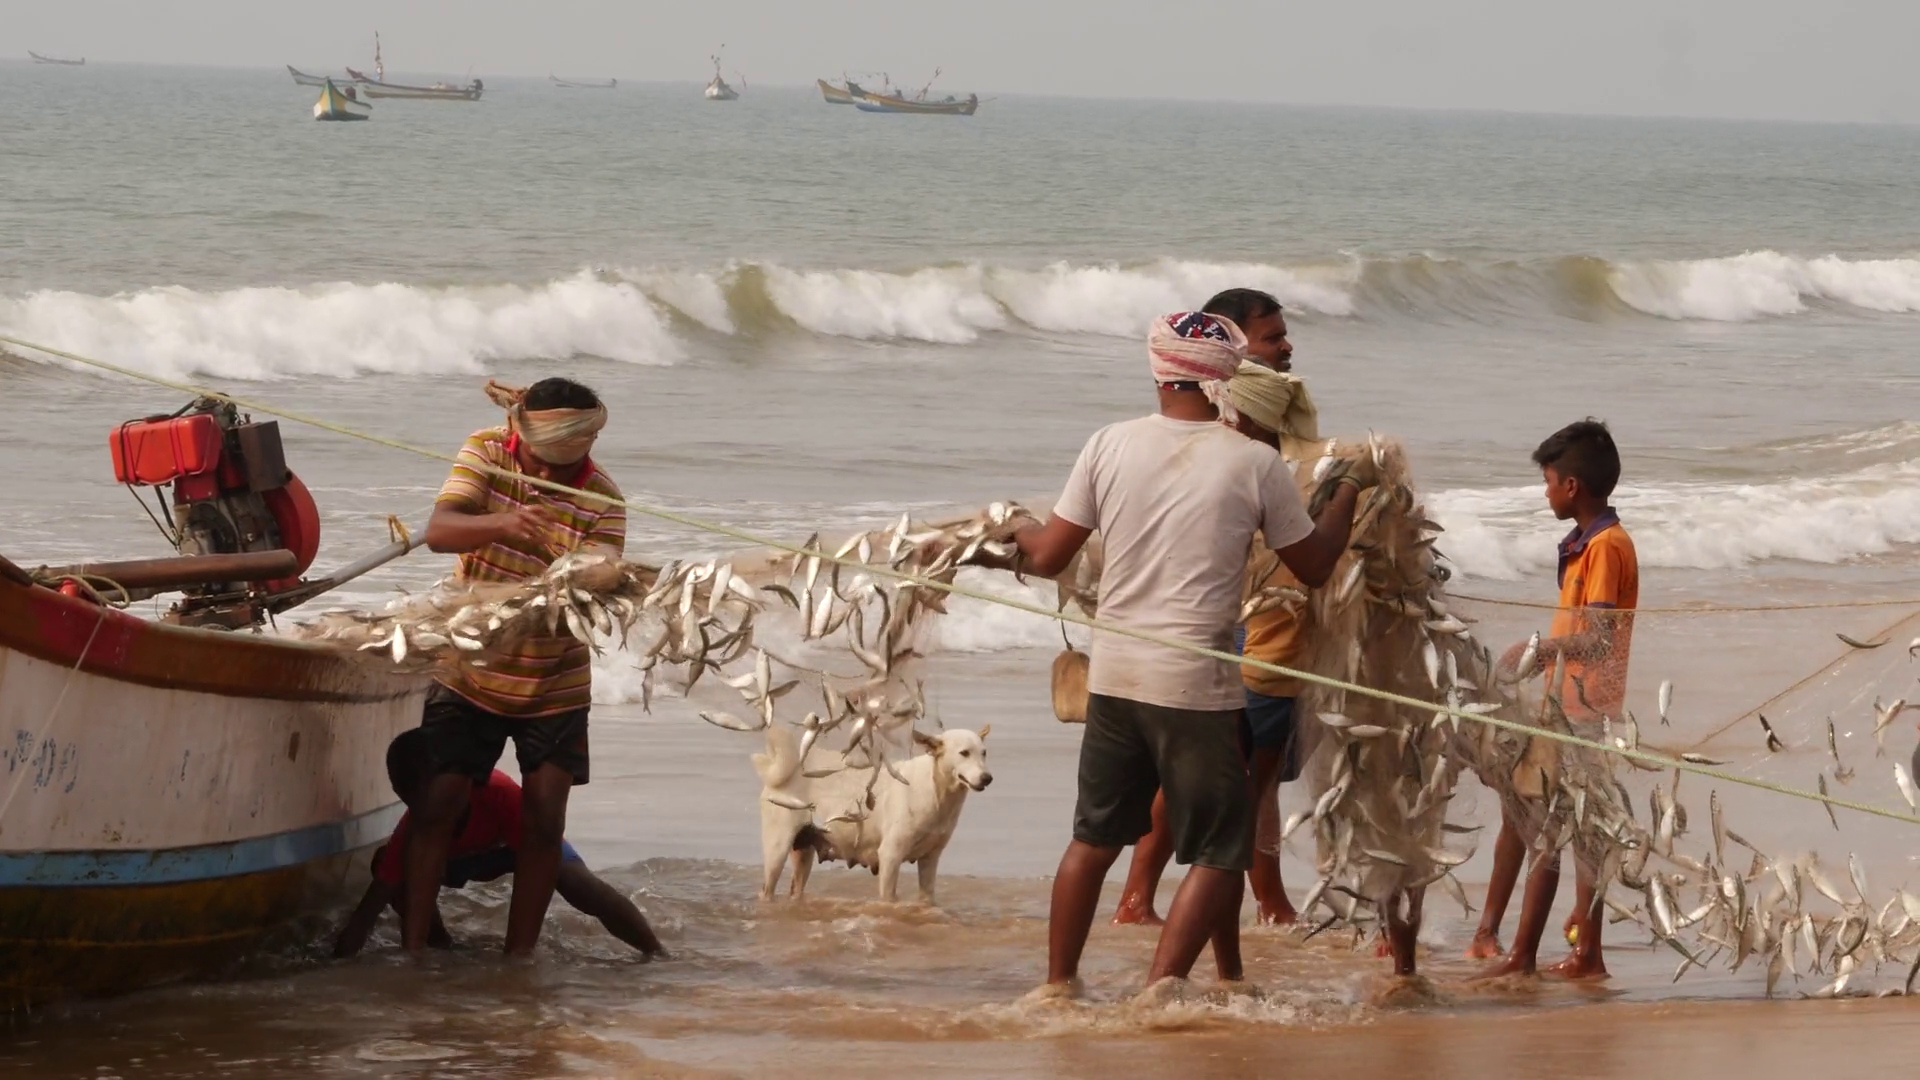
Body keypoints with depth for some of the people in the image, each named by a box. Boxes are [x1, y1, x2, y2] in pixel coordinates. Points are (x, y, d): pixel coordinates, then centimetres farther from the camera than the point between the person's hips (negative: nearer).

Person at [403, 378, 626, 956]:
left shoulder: (602, 502, -14)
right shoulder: (485, 453, -11)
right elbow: (438, 530, -26)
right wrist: (500, 524, -46)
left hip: (555, 686, 0)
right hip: (470, 673, 0)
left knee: (543, 823, -3)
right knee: (436, 806, -6)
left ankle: (518, 958, 7)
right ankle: (411, 951, -1)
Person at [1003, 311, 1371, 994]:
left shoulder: (1111, 445, -1)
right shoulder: (1254, 463, -7)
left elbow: (1048, 557, 4)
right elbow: (1314, 566, 4)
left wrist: (1017, 533, 27)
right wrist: (1351, 488, 19)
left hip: (1113, 676, 4)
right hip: (1196, 682, -4)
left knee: (1094, 837, 17)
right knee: (1219, 851, 4)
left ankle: (1058, 984, 20)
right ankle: (1159, 990, -7)